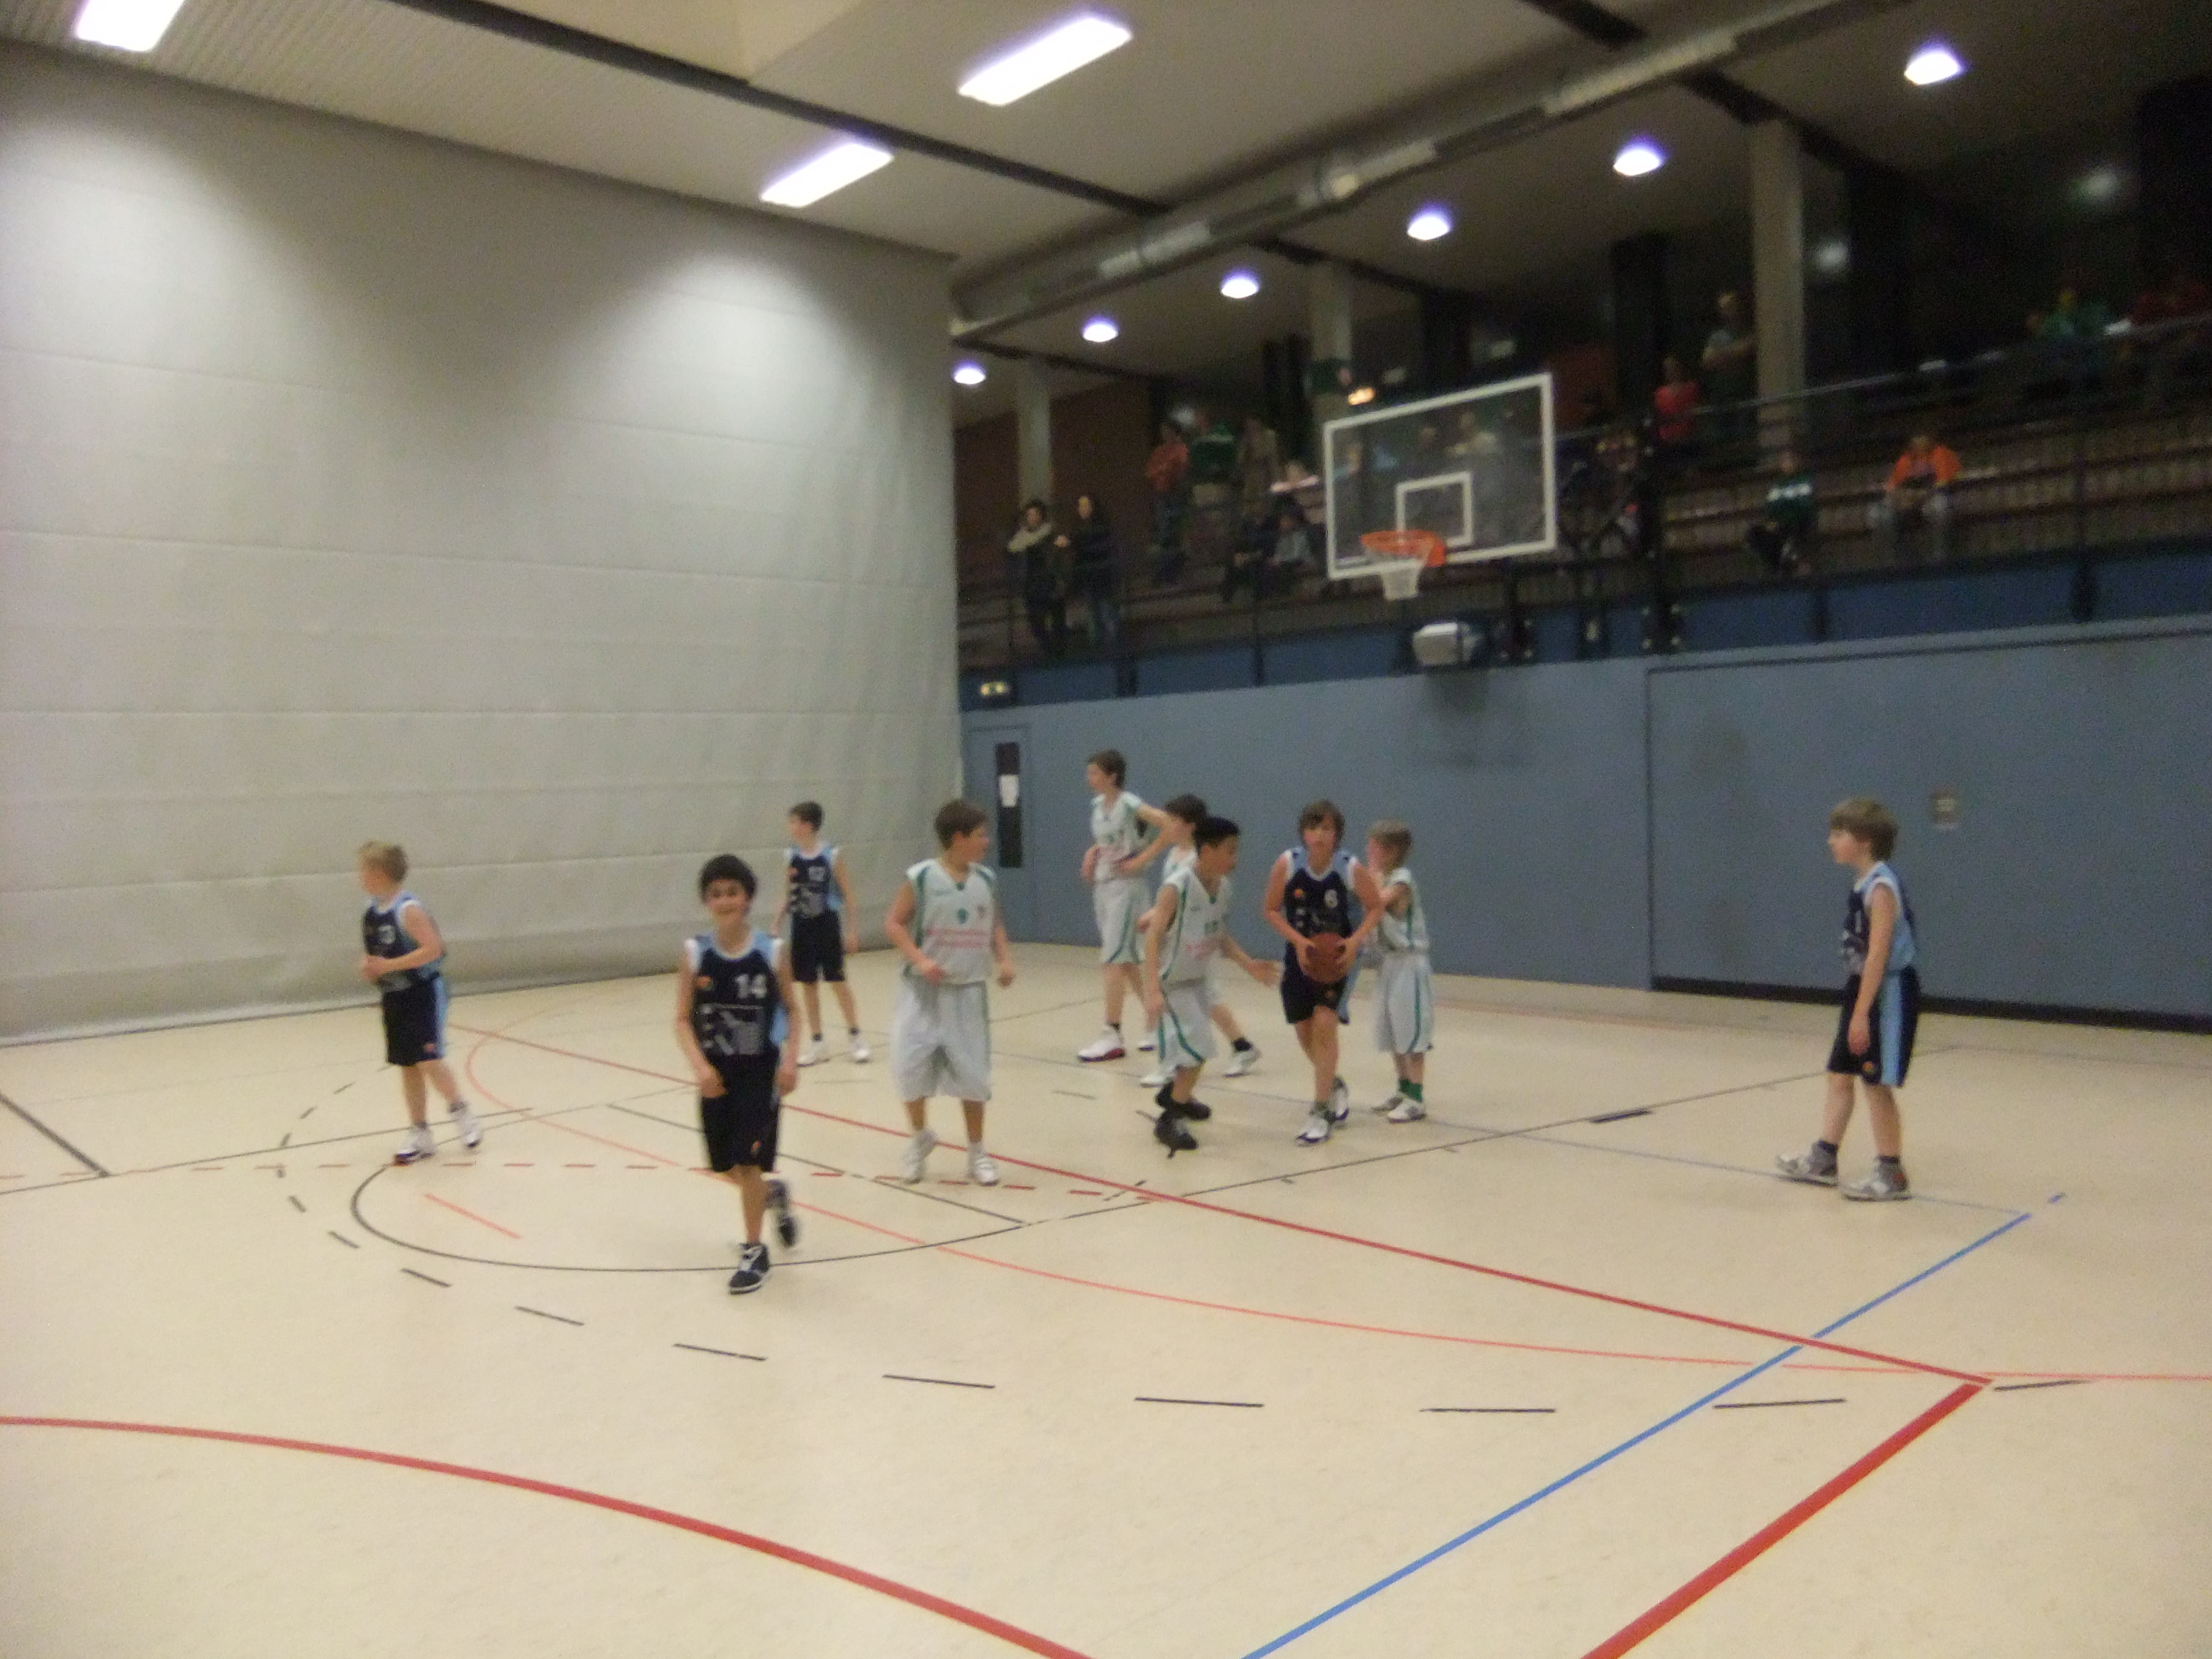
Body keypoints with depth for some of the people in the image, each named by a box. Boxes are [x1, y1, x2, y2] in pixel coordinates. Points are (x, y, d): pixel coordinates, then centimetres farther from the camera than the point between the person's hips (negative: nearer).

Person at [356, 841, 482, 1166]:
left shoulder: (408, 910, -19)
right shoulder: (371, 912, 5)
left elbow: (433, 948, -26)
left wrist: (389, 965, -25)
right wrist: (367, 966, -3)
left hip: (424, 992, -8)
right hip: (395, 996, 8)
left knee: (429, 1060, -14)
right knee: (407, 1066, 11)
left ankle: (461, 1111, 10)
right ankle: (419, 1134, 20)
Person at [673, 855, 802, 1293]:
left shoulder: (772, 951, -11)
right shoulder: (695, 952, -8)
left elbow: (789, 1011, 2)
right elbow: (683, 1020, -5)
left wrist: (789, 1058, -12)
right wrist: (699, 1065, -19)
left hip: (762, 1070, -3)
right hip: (717, 1073, 3)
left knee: (748, 1162, -5)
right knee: (725, 1165, 13)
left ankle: (754, 1251, 14)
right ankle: (773, 1194, 45)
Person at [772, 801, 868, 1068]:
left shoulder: (832, 856, -10)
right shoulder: (790, 856, 1)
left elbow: (847, 894, -5)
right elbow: (787, 896, 9)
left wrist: (851, 929, -6)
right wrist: (777, 927, 4)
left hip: (827, 927, -4)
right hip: (801, 929, 4)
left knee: (838, 982, 1)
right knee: (808, 985, 8)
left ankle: (854, 1038, 15)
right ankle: (817, 1043, 18)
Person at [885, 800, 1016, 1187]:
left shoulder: (986, 880, 1)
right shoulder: (921, 878, -12)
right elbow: (894, 924, -7)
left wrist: (1005, 960, -2)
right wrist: (920, 960, -19)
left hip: (969, 991, 3)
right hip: (924, 991, -3)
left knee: (974, 1074, 6)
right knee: (912, 1067, -5)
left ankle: (977, 1151, 23)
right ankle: (919, 1137, 22)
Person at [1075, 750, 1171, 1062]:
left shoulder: (1130, 805, -15)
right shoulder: (1097, 805, 8)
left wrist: (1142, 859, -19)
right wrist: (1092, 853, 6)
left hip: (1125, 888, -9)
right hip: (1102, 887, 9)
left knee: (1112, 960, -9)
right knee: (1127, 960, 13)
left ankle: (1112, 1036, -4)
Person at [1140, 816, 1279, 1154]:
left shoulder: (1222, 886, -4)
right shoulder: (1177, 887, -26)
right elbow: (1153, 936, -29)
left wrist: (1248, 965, -3)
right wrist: (1153, 989, -37)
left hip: (1200, 977, 8)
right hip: (1173, 982, -8)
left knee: (1198, 1049, 22)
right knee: (1197, 1050, -12)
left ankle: (1175, 1095, 48)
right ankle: (1169, 1120, 5)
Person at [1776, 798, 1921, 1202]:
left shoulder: (1881, 887, -19)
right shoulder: (1862, 884, 9)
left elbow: (1878, 955, -22)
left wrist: (1861, 1013, -23)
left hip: (1888, 993, -9)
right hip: (1864, 989, 9)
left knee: (1876, 1084, -2)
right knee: (1840, 1075, 14)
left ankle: (1892, 1174, 9)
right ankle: (1823, 1159, 24)